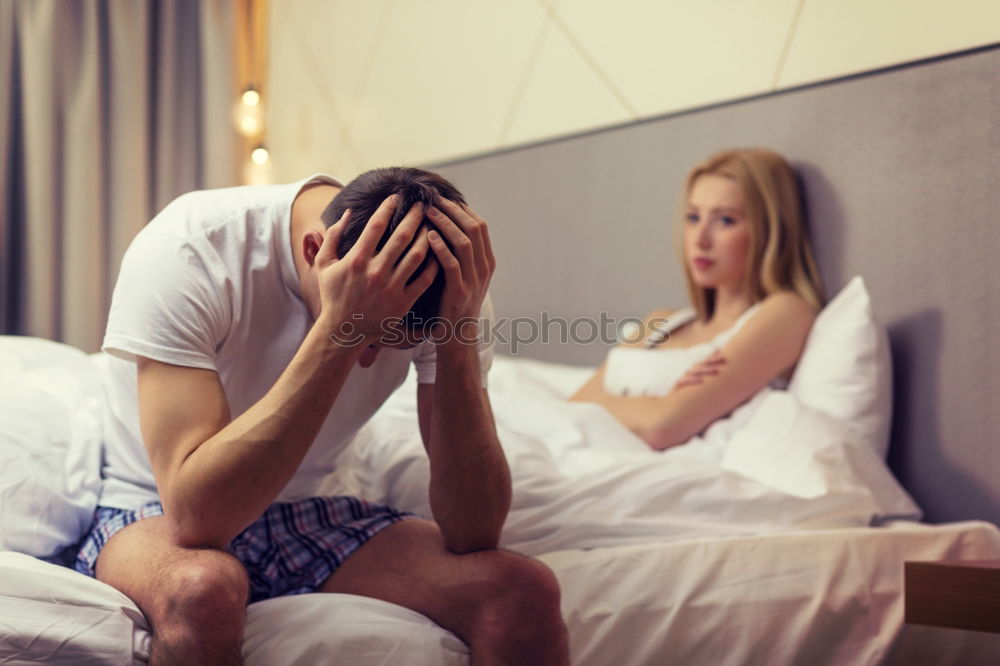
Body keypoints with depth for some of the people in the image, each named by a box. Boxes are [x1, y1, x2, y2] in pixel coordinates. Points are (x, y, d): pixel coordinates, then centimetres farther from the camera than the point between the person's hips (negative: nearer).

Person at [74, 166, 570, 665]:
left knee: (522, 594, -23)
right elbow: (195, 514, -36)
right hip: (156, 516, -2)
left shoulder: (446, 286, -15)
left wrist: (459, 339, -31)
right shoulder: (185, 250, -26)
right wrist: (339, 332, -40)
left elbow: (474, 534, -20)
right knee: (202, 587, -39)